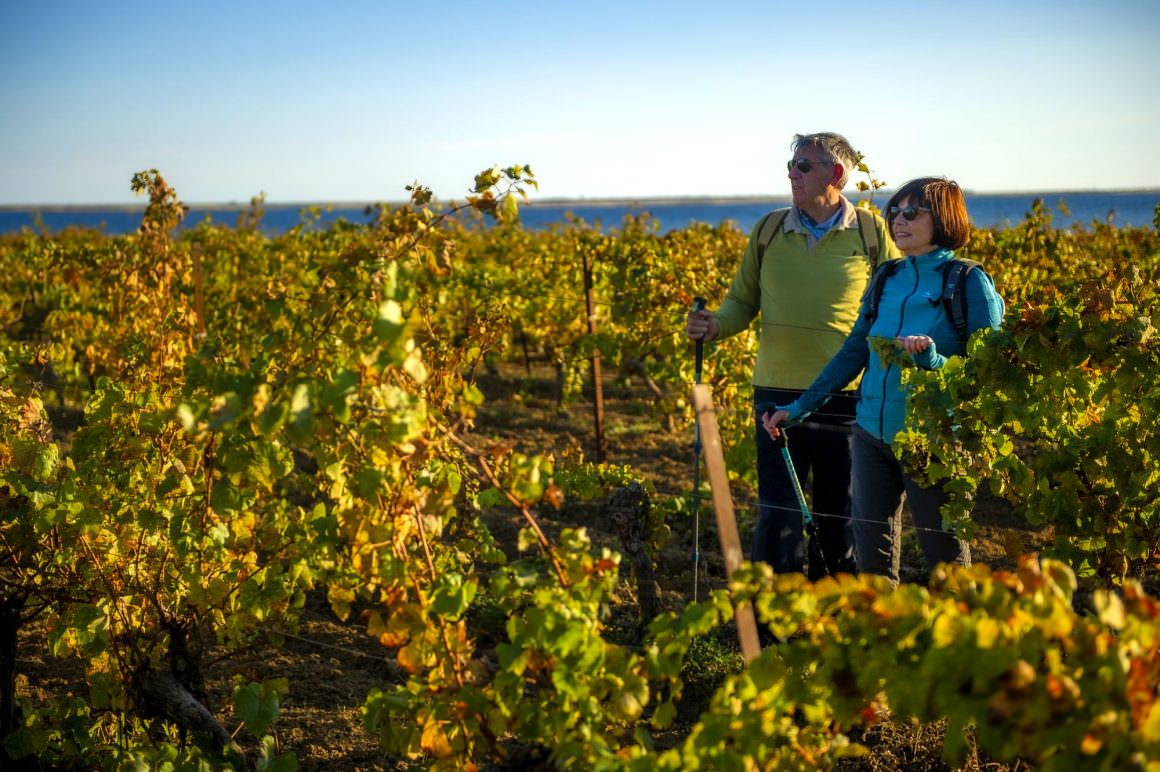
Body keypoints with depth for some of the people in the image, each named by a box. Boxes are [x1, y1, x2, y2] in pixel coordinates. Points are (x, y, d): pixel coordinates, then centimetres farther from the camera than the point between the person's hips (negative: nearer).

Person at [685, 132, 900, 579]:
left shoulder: (870, 232, 1)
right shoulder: (769, 231, 6)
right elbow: (742, 302, 10)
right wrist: (715, 325, -11)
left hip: (847, 397, -1)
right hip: (778, 394, 1)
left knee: (839, 518, 11)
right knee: (777, 518, 2)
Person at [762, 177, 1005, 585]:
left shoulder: (969, 283, -6)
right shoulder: (886, 278, 8)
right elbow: (853, 352, 14)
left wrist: (931, 359, -25)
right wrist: (798, 408, 11)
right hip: (872, 434, 5)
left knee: (946, 559, 6)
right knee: (871, 558, 10)